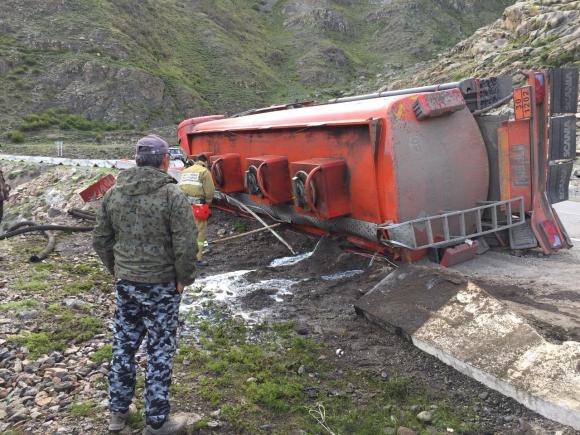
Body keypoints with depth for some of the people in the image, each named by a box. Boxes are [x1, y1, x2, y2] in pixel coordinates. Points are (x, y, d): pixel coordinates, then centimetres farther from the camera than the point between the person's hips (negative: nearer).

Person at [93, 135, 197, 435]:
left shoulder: (114, 193, 2)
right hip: (161, 286, -5)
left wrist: (117, 270, 16)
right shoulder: (172, 195, -16)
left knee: (123, 345, 18)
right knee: (159, 351, 6)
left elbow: (100, 239, 6)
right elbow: (185, 245, -20)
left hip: (125, 283, 5)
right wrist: (183, 279, -6)